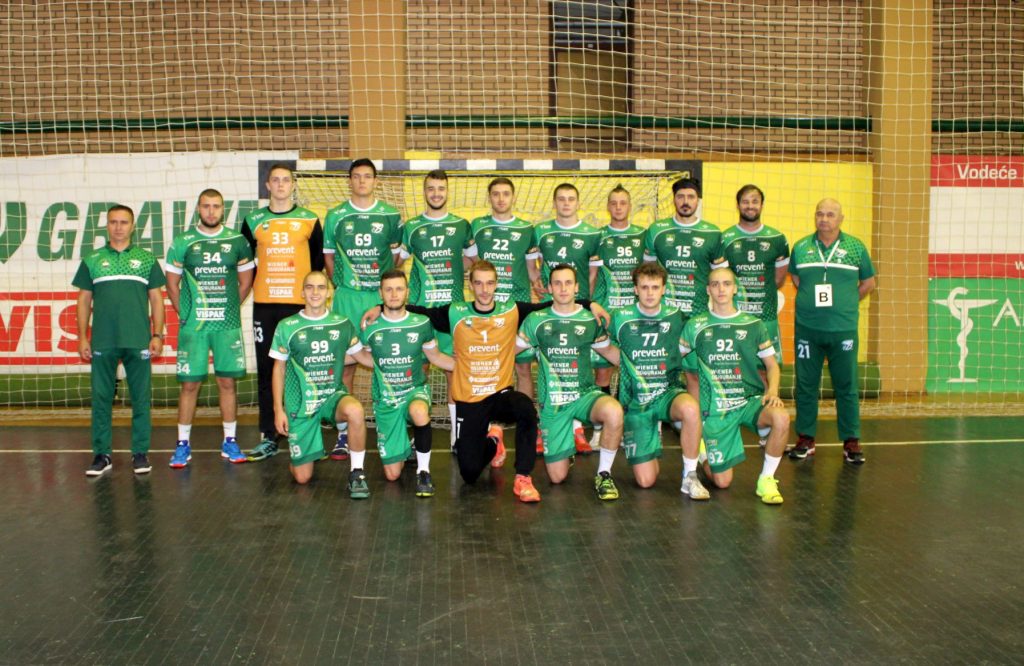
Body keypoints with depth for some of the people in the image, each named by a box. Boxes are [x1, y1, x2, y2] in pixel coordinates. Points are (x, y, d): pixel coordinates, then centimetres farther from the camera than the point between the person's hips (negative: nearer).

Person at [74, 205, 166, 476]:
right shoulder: (92, 261, 11)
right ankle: (101, 454, 14)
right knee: (101, 399, 4)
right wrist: (82, 338, 5)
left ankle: (140, 453, 11)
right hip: (102, 342, 1)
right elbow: (84, 300, 11)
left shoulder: (146, 259, 9)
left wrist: (157, 335, 1)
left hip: (138, 341, -1)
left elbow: (156, 300, 9)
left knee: (141, 399, 2)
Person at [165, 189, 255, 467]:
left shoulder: (237, 241, 6)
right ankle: (183, 444, 10)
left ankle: (230, 441, 15)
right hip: (193, 325, -1)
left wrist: (230, 308, 8)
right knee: (189, 383, 0)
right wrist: (184, 314, 4)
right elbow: (172, 284, 9)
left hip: (228, 324, 1)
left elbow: (245, 281, 14)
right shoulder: (182, 242, 3)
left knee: (227, 381, 5)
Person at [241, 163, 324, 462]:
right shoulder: (253, 221, 9)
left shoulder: (309, 220, 6)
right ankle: (268, 437, 10)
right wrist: (254, 287, 7)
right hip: (264, 305, 2)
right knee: (266, 370, 3)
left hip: (300, 304, -1)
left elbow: (318, 260, 11)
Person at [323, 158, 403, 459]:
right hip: (346, 298, 0)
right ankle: (343, 432, 7)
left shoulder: (391, 215, 7)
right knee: (345, 362, 1)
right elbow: (328, 255, 14)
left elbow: (398, 253, 11)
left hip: (383, 296, 0)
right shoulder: (335, 216, 7)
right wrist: (342, 283, 5)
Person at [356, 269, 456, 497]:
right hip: (386, 399, 1)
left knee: (419, 412, -42)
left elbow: (434, 356, 9)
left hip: (415, 390, -1)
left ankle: (423, 471, -18)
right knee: (392, 474, 0)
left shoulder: (421, 324, -7)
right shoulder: (371, 328, -5)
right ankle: (405, 446, 37)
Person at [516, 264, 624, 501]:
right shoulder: (536, 320, 2)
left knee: (614, 411, -37)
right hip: (552, 402, 0)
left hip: (585, 394, 0)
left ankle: (604, 474, -13)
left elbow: (607, 351, 19)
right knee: (558, 476, -2)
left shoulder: (591, 320, 3)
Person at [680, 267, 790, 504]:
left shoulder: (753, 325, 6)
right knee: (722, 481, -2)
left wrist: (773, 391, -10)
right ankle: (704, 453, 34)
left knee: (781, 417, -34)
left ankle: (766, 479, -12)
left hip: (750, 400, 1)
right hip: (714, 408, -1)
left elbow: (771, 364, 10)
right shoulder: (695, 325, 4)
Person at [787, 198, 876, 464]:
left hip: (844, 329, -1)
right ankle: (806, 438, 17)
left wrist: (846, 303, 6)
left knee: (847, 386, 3)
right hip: (807, 328, 1)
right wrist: (810, 301, 8)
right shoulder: (800, 247, 6)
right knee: (806, 385, 6)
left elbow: (868, 282, 13)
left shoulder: (855, 247, 4)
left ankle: (851, 441, 12)